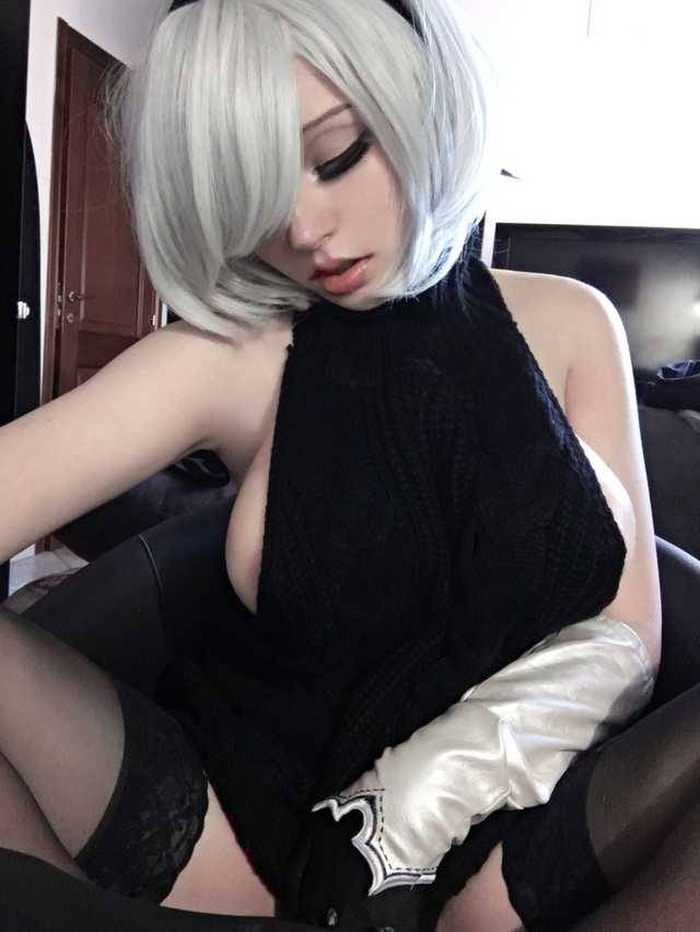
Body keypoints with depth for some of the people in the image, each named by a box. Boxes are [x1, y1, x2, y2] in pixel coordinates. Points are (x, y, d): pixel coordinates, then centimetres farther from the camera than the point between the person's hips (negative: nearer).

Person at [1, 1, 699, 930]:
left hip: (499, 842, 2)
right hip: (244, 825, 0)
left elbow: (621, 636, -4)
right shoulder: (226, 359, -7)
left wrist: (434, 790, -17)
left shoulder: (568, 324, -1)